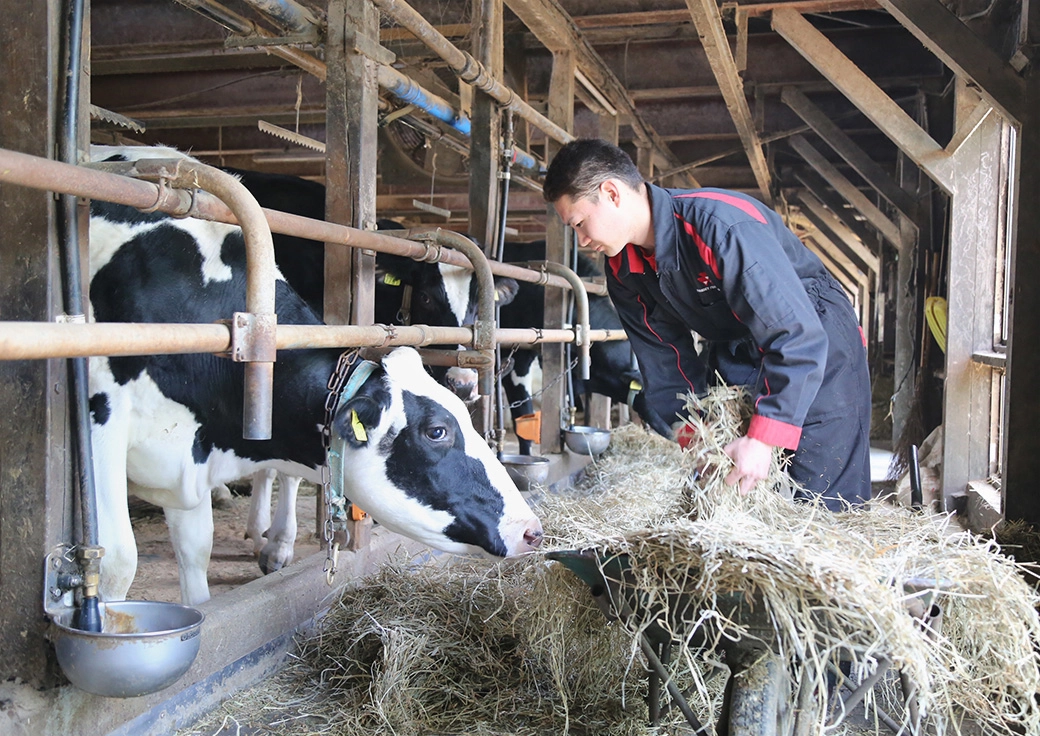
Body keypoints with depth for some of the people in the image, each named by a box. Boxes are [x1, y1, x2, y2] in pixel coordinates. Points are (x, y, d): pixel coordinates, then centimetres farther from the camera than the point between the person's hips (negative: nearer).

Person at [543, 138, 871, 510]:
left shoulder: (722, 225, -33)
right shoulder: (624, 272, -6)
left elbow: (800, 337, -35)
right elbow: (665, 363, 3)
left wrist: (762, 438, -36)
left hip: (820, 348, -7)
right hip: (733, 357, 7)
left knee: (826, 505, -9)